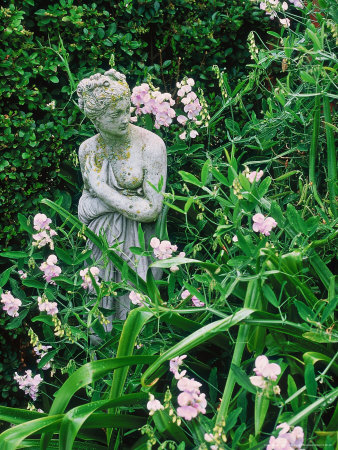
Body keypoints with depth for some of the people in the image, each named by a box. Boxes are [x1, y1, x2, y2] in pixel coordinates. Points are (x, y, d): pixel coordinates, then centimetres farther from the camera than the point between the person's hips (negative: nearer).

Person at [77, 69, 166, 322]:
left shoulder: (151, 145, -16)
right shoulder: (88, 149, -2)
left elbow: (152, 210, -17)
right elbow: (87, 198, 7)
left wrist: (100, 188, -14)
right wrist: (128, 201, -12)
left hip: (138, 245, -4)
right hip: (101, 243, 4)